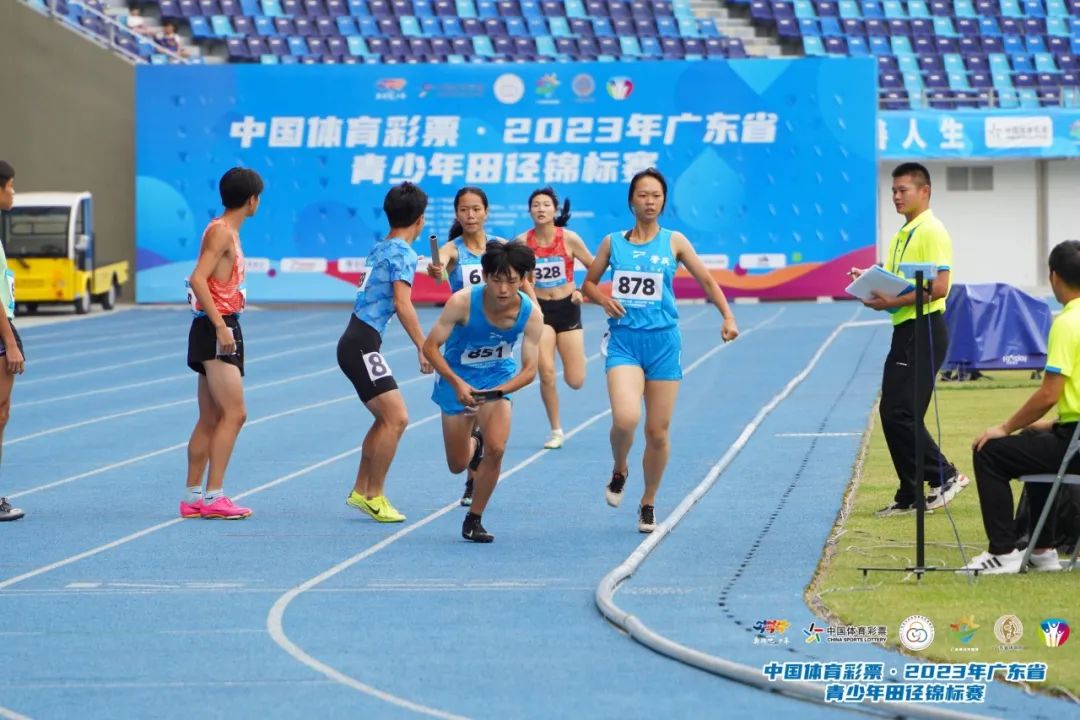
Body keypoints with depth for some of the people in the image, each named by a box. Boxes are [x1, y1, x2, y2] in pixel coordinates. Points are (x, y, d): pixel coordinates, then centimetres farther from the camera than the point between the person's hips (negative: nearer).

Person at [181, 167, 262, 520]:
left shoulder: (228, 232, 16)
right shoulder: (221, 231, -13)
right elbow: (198, 279, -23)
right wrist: (220, 326, -27)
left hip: (221, 329, 10)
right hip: (216, 328, -10)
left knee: (211, 419, 11)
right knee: (234, 413, -13)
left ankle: (193, 497, 13)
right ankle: (213, 497, -16)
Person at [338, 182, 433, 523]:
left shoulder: (380, 249, 15)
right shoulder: (403, 254, -11)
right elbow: (403, 305, -21)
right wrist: (423, 348, -21)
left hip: (355, 342, 10)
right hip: (362, 345, -10)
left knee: (387, 419, 17)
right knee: (396, 418, -11)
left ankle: (361, 491, 21)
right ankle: (374, 497, -7)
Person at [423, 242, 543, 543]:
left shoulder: (531, 314, -23)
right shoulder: (462, 302, -29)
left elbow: (529, 368, -19)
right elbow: (431, 346, -21)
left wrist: (497, 392, -36)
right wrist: (457, 383, -34)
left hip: (498, 378, 1)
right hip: (456, 379, -1)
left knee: (495, 449, -19)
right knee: (458, 465, 6)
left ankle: (473, 521, 1)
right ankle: (472, 445, 46)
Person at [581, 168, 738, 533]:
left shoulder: (674, 242, 4)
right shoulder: (613, 242, 6)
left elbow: (707, 280, 6)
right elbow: (588, 283, 16)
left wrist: (727, 317, -7)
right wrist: (603, 299, -5)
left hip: (663, 341, 1)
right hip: (624, 341, -1)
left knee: (658, 431, 3)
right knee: (625, 418, -23)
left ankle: (648, 503, 21)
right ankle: (619, 471, 8)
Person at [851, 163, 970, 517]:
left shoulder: (932, 232, -11)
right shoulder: (901, 235, 18)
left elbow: (939, 286, -20)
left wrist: (895, 301, -22)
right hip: (904, 330, 10)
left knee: (900, 414, -12)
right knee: (892, 414, 7)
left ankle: (945, 476, -3)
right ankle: (910, 495, 11)